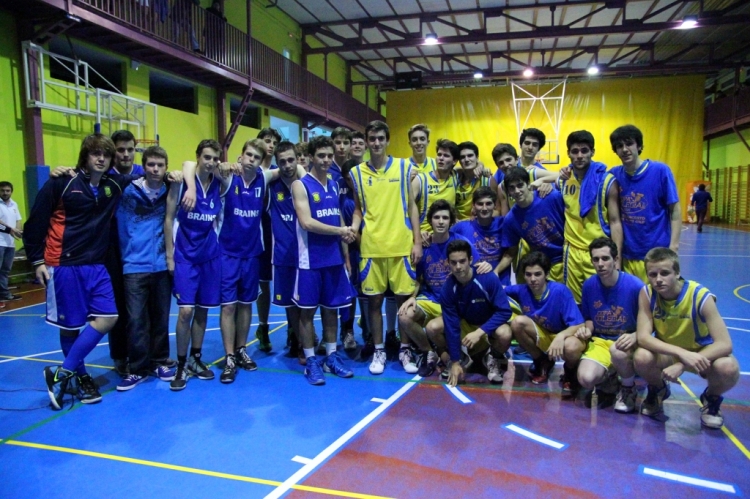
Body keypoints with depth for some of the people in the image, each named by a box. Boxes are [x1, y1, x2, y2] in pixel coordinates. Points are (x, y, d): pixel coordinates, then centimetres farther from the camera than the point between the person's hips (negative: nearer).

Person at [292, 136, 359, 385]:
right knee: (307, 310, 3)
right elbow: (306, 222, -18)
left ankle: (331, 357, 23)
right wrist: (341, 230, -15)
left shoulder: (334, 185, 12)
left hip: (334, 258, 6)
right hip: (311, 259, -6)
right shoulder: (300, 185, -7)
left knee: (331, 308, 12)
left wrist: (346, 254, 12)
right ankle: (310, 362, 14)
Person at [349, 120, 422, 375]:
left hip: (401, 245, 0)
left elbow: (412, 206, 4)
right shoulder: (356, 172, 6)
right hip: (370, 247, 1)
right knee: (374, 300, 6)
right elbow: (358, 209, 12)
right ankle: (379, 351, 21)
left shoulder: (404, 167, 4)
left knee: (404, 299, 5)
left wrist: (417, 241, -2)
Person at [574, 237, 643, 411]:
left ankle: (629, 389, -5)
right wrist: (587, 330, -11)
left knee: (617, 350, -41)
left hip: (627, 342, -3)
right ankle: (608, 375, 15)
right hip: (600, 341, 3)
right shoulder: (589, 285, -4)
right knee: (586, 379, -25)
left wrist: (634, 336, -29)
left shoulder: (635, 286, -17)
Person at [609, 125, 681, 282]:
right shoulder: (614, 175, 2)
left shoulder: (660, 170, -6)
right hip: (627, 255, 3)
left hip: (657, 254, -3)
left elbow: (675, 211, -3)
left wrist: (673, 246, -11)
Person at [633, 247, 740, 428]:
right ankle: (658, 390, 6)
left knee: (728, 368, -34)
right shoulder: (647, 293, -19)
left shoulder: (701, 296, -25)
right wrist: (682, 353, -41)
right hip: (667, 354, 1)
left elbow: (725, 344, -30)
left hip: (701, 353, -1)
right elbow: (643, 337, -26)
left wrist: (682, 365, -40)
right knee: (641, 357, -32)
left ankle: (711, 399, 4)